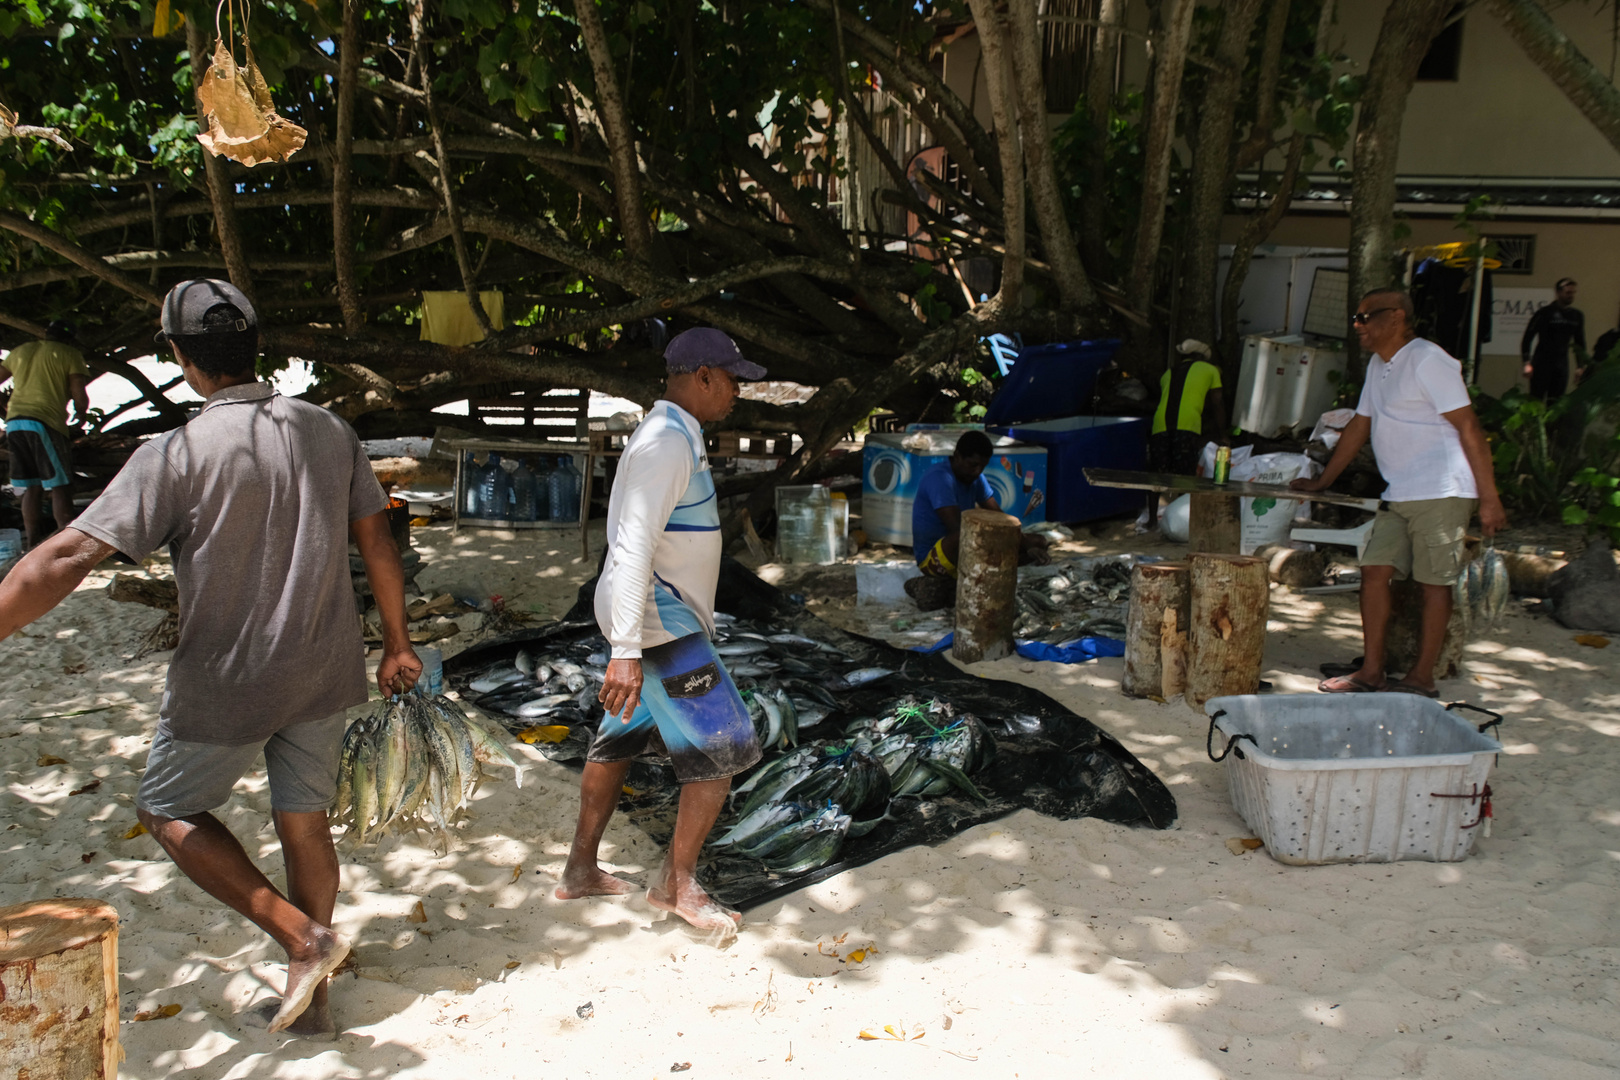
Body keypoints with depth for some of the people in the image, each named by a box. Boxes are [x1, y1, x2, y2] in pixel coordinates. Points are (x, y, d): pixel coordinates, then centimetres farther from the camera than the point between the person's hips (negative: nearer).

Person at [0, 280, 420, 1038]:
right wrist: (396, 644, 14)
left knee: (168, 809, 18)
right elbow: (377, 543, 4)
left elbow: (65, 560, -21)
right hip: (322, 671, 5)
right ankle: (310, 999, 29)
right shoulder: (329, 432, -2)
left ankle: (301, 936, 5)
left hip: (226, 683, -5)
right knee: (303, 820, 17)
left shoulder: (177, 455, -17)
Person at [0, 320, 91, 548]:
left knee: (32, 487, 12)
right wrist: (79, 418, 15)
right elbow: (80, 397, -5)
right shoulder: (70, 355, 3)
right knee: (60, 486, -3)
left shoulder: (20, 352, 19)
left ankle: (33, 544, 12)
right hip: (46, 422, -5)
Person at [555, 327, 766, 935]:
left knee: (621, 738, 17)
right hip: (657, 621, -11)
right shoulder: (667, 443, -19)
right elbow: (632, 549, -27)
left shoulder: (675, 438, 14)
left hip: (663, 615, 11)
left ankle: (580, 871, 28)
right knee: (725, 747, -5)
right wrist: (626, 652, -31)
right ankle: (677, 885, 7)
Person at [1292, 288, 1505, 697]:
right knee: (1374, 571, 1)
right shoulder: (1378, 365, 16)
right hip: (1399, 494, 8)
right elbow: (1359, 427, 25)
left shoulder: (1427, 361, -11)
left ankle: (1422, 678, 5)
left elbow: (1469, 429, -14)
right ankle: (1371, 671, 6)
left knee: (1434, 581, -2)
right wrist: (1322, 482, 26)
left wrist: (1489, 498, -16)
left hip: (1441, 493, -8)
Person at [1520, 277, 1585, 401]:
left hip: (1562, 366, 5)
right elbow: (1527, 338, -6)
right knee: (1536, 401, -7)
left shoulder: (1577, 316, 12)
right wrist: (1527, 363, -15)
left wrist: (1582, 366, 14)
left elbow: (1580, 343, 20)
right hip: (1542, 364, -5)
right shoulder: (1545, 313, -5)